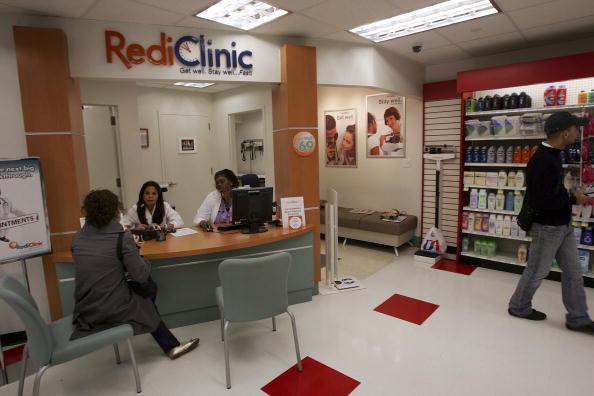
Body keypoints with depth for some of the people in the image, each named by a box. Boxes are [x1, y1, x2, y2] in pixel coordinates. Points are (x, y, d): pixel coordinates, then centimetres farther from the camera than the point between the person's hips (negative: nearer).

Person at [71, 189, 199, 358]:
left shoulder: (78, 238, 0)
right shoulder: (123, 238, -18)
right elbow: (141, 276, -16)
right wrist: (139, 258, 3)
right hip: (113, 311, -6)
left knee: (149, 287, 23)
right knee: (149, 287, 23)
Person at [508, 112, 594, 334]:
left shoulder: (552, 155, 7)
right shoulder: (542, 162, -25)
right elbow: (541, 202, -28)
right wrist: (574, 200, -17)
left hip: (563, 226, 10)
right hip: (547, 228, -9)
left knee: (573, 271, 15)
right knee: (537, 271, 7)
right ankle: (518, 307, 27)